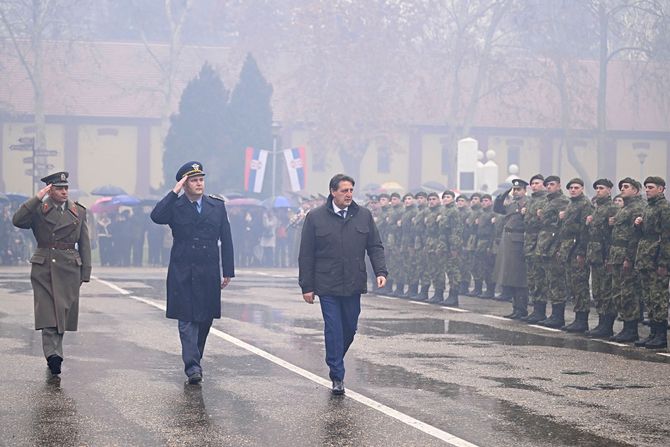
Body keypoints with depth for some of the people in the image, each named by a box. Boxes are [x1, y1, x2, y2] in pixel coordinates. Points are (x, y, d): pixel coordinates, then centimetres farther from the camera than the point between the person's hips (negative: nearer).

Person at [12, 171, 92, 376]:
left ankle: (54, 355, 13)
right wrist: (37, 198, -16)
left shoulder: (79, 212, 10)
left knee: (63, 313, 3)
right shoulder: (39, 210, 3)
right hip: (44, 267, -2)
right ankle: (53, 354, -18)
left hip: (70, 267, 2)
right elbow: (17, 220, -15)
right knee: (47, 312, -10)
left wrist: (85, 273, 6)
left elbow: (84, 244, 11)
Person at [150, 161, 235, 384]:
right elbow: (156, 217, -20)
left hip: (209, 274, 3)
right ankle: (192, 366, -9)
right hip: (182, 274, -3)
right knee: (187, 321, -6)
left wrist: (228, 272, 5)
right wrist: (175, 192, -18)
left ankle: (195, 360, 24)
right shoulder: (175, 206, 1)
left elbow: (226, 240, 10)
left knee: (205, 319, 8)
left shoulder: (217, 206, 9)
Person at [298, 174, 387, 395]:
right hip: (327, 286, -3)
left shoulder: (364, 215, 7)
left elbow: (375, 246, 11)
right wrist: (307, 286, -1)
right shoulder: (315, 217, -2)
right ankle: (337, 377, 0)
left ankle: (335, 363, 34)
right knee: (334, 331, -5)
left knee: (350, 329, 10)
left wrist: (380, 271, -5)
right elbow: (306, 255, 1)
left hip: (353, 285, 3)